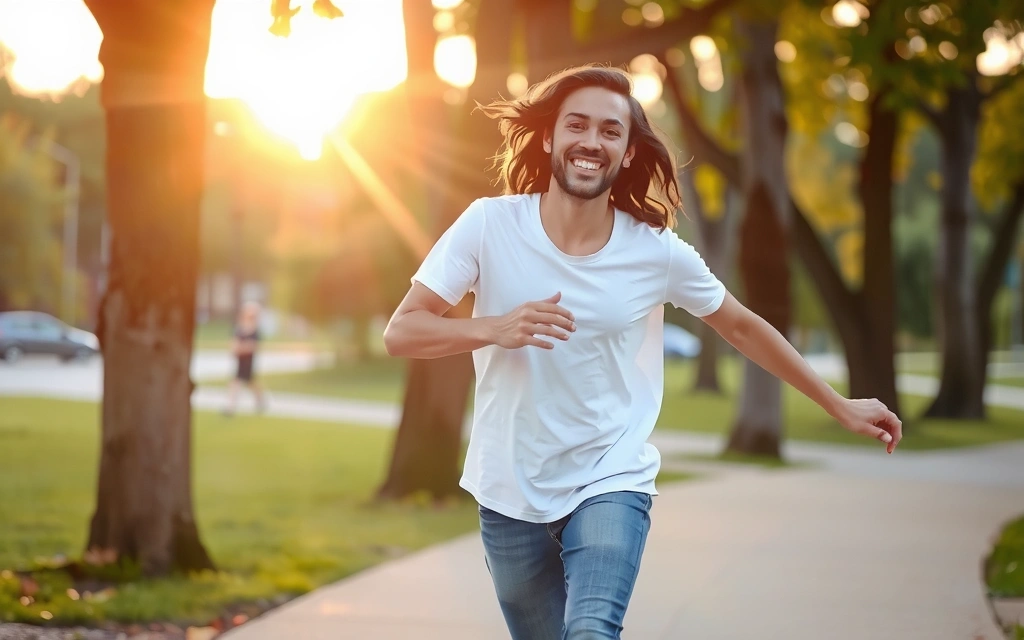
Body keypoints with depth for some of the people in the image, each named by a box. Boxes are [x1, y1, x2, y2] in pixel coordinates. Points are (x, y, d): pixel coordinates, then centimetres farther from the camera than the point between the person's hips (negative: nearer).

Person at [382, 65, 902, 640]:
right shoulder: (489, 225, -11)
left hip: (610, 483, -1)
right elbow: (400, 333, -10)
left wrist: (840, 406, 13)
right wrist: (497, 329, -27)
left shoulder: (658, 251, -8)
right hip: (510, 493, 1)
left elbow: (742, 327, 8)